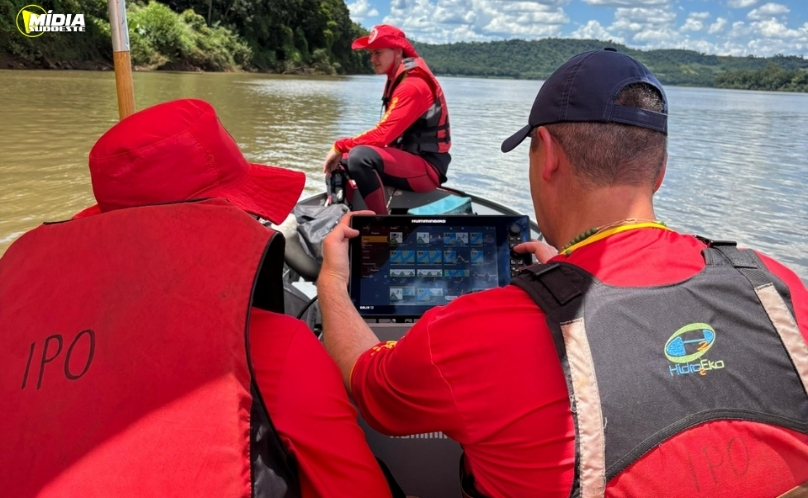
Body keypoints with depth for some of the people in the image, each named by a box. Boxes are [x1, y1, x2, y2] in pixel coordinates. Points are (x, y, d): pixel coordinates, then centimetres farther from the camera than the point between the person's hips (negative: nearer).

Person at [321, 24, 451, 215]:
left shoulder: (413, 86, -17)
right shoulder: (397, 81, 14)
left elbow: (383, 134, -24)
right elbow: (388, 133, 13)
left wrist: (340, 146, -14)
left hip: (427, 167, -10)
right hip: (408, 160, 10)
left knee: (359, 156, -32)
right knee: (341, 162, 13)